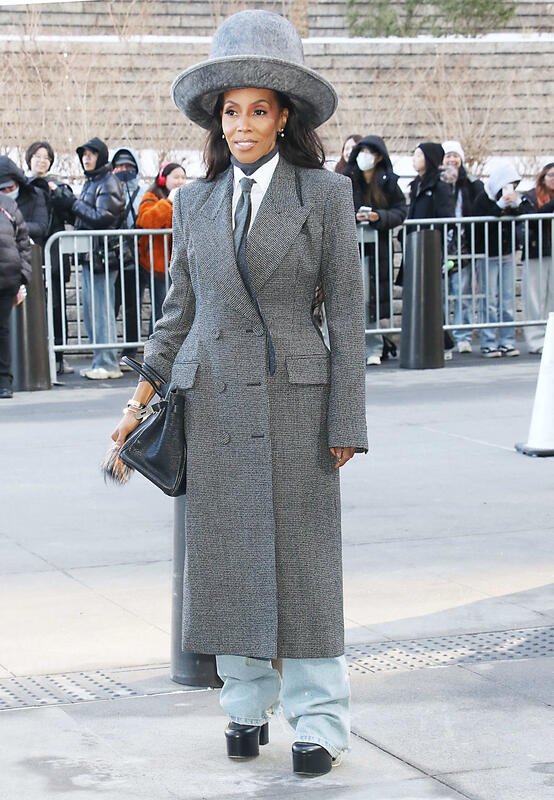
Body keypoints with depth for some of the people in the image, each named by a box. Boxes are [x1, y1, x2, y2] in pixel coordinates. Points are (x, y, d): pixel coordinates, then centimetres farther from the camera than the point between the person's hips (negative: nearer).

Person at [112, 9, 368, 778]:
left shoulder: (325, 194, -1)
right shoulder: (195, 201, 8)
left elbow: (346, 313, -2)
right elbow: (180, 307, 15)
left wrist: (347, 424, -6)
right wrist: (141, 397, 8)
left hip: (294, 397, -3)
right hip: (212, 398, 3)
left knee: (302, 557, -1)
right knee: (226, 559, 6)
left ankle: (319, 719, 8)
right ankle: (247, 705, 19)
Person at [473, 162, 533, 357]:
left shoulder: (516, 198, 6)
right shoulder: (483, 199, -9)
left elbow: (530, 214, -6)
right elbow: (479, 225, -22)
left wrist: (517, 203, -23)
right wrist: (502, 205, -25)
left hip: (508, 255, 5)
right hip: (487, 256, -5)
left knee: (508, 299, 4)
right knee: (489, 300, -5)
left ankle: (507, 341, 9)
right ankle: (489, 343, -1)